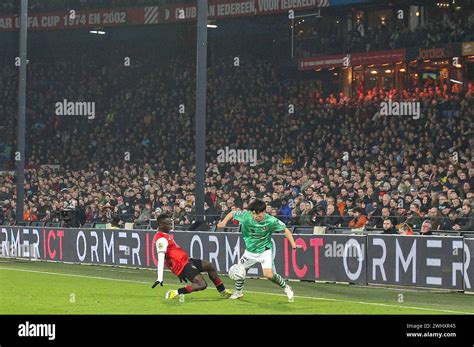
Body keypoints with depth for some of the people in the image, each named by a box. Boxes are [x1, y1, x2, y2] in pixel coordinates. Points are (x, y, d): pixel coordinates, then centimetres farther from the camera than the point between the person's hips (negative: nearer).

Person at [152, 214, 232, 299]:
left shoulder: (166, 235, 14)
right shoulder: (161, 239, -20)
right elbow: (161, 258, -30)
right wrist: (160, 278, -37)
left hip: (186, 260, 11)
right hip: (181, 265, -11)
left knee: (210, 266, 20)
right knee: (202, 285, -21)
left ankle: (223, 292, 30)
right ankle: (175, 293, -17)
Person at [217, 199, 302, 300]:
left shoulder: (271, 221, -25)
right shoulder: (246, 216, -20)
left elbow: (285, 230, -11)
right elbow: (232, 213, -4)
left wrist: (293, 245, -19)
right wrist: (224, 222, -22)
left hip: (265, 250, -4)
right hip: (250, 250, 4)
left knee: (268, 275, -20)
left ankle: (286, 288, 6)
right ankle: (238, 292, 38)